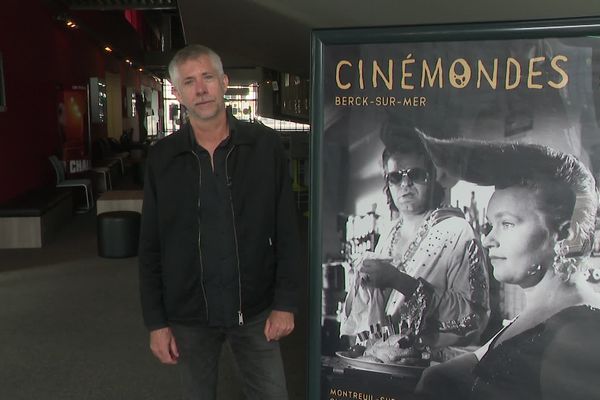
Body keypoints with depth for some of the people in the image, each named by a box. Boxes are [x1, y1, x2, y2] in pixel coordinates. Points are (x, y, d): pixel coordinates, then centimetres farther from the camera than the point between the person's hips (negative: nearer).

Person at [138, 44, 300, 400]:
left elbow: (286, 233, -4)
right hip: (189, 317, 1)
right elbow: (150, 248, 0)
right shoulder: (162, 158, -3)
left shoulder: (265, 145, -6)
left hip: (256, 311, -1)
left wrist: (285, 303, -6)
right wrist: (156, 322, -1)